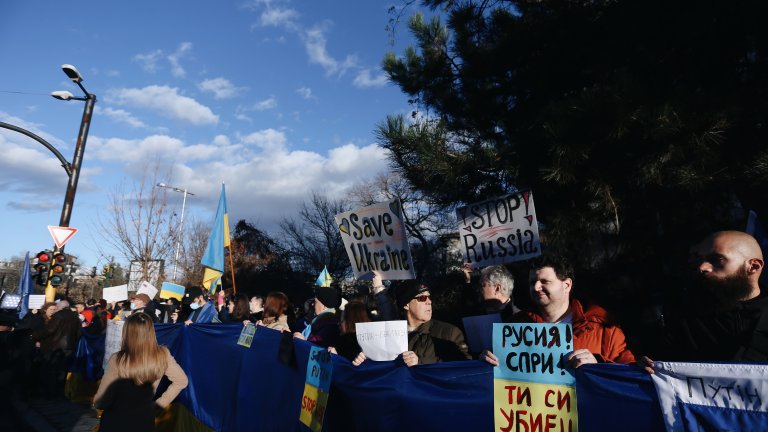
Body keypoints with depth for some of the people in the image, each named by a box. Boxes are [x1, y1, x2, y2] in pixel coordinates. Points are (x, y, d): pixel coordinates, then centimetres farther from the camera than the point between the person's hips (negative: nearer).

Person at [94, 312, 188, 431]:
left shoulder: (118, 360, -25)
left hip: (116, 422, -3)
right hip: (145, 420, 3)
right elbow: (182, 381, -3)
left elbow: (101, 401, -14)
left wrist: (95, 403, 8)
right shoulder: (163, 355, -16)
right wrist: (161, 402, 6)